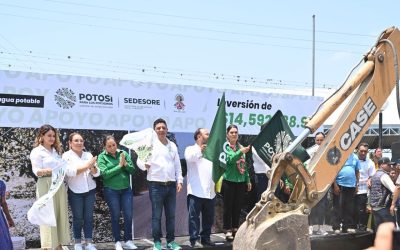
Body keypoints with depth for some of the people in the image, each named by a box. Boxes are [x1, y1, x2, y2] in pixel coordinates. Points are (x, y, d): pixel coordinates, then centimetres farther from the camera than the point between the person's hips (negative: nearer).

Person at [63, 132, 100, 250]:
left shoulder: (89, 155, 8)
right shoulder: (67, 155, -2)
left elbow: (96, 173, 6)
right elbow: (70, 172, -17)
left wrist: (92, 167, -16)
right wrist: (86, 166, -16)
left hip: (90, 190, 3)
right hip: (75, 192, -3)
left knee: (89, 217, 4)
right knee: (78, 218, 1)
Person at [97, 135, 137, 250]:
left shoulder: (123, 153, 2)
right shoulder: (102, 157, -6)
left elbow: (132, 170, 1)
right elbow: (105, 174, -15)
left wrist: (125, 164, -18)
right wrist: (119, 166, -16)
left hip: (126, 189, 3)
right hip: (111, 191, -3)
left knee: (128, 216, 4)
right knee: (115, 216, 6)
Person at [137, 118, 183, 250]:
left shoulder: (172, 145, 12)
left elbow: (177, 165, 15)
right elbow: (139, 160, -7)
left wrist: (179, 181, 8)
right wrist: (144, 165, -29)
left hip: (171, 185, 5)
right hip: (156, 185, -4)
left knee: (171, 215, 10)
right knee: (156, 215, 1)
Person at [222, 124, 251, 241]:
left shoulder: (241, 147, 11)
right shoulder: (225, 146, -4)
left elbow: (244, 165, 16)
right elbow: (230, 159, -21)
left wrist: (248, 180, 14)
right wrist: (241, 152, -35)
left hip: (241, 181, 5)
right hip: (229, 180, -5)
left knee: (238, 207, 10)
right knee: (228, 206, 0)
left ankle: (235, 229, 19)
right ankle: (228, 230, 6)